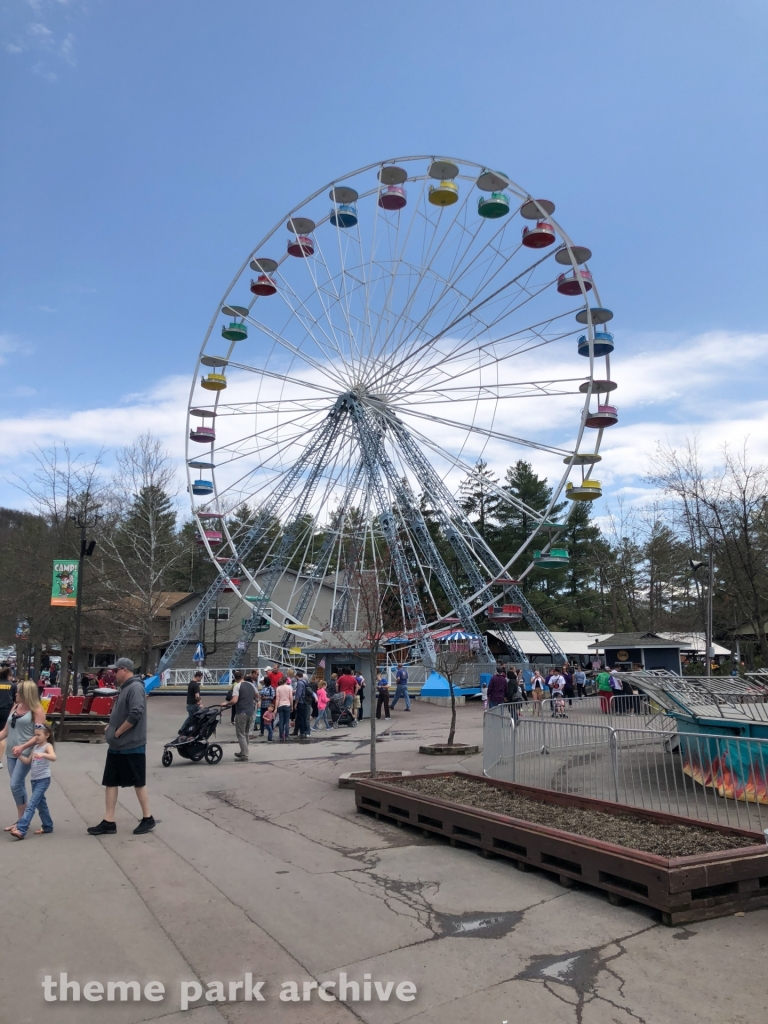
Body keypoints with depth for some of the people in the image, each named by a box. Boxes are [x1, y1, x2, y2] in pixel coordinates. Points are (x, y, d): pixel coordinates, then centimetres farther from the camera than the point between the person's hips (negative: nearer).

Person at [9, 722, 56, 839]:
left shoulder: (48, 746, -12)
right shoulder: (35, 747, 12)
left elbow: (53, 757, -30)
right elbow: (28, 761, 13)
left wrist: (42, 754, -48)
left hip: (43, 780, -8)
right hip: (34, 780, 8)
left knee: (31, 804, -14)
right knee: (40, 803, 15)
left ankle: (21, 829, -19)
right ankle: (47, 826, 26)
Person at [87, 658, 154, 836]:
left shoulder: (135, 687, -17)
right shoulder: (125, 688, 13)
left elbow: (136, 714, -28)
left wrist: (118, 732, -18)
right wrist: (111, 728, 6)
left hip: (132, 746, -9)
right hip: (117, 746, 9)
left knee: (139, 783, 3)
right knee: (110, 782, 9)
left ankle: (147, 819, 16)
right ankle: (108, 822, 15)